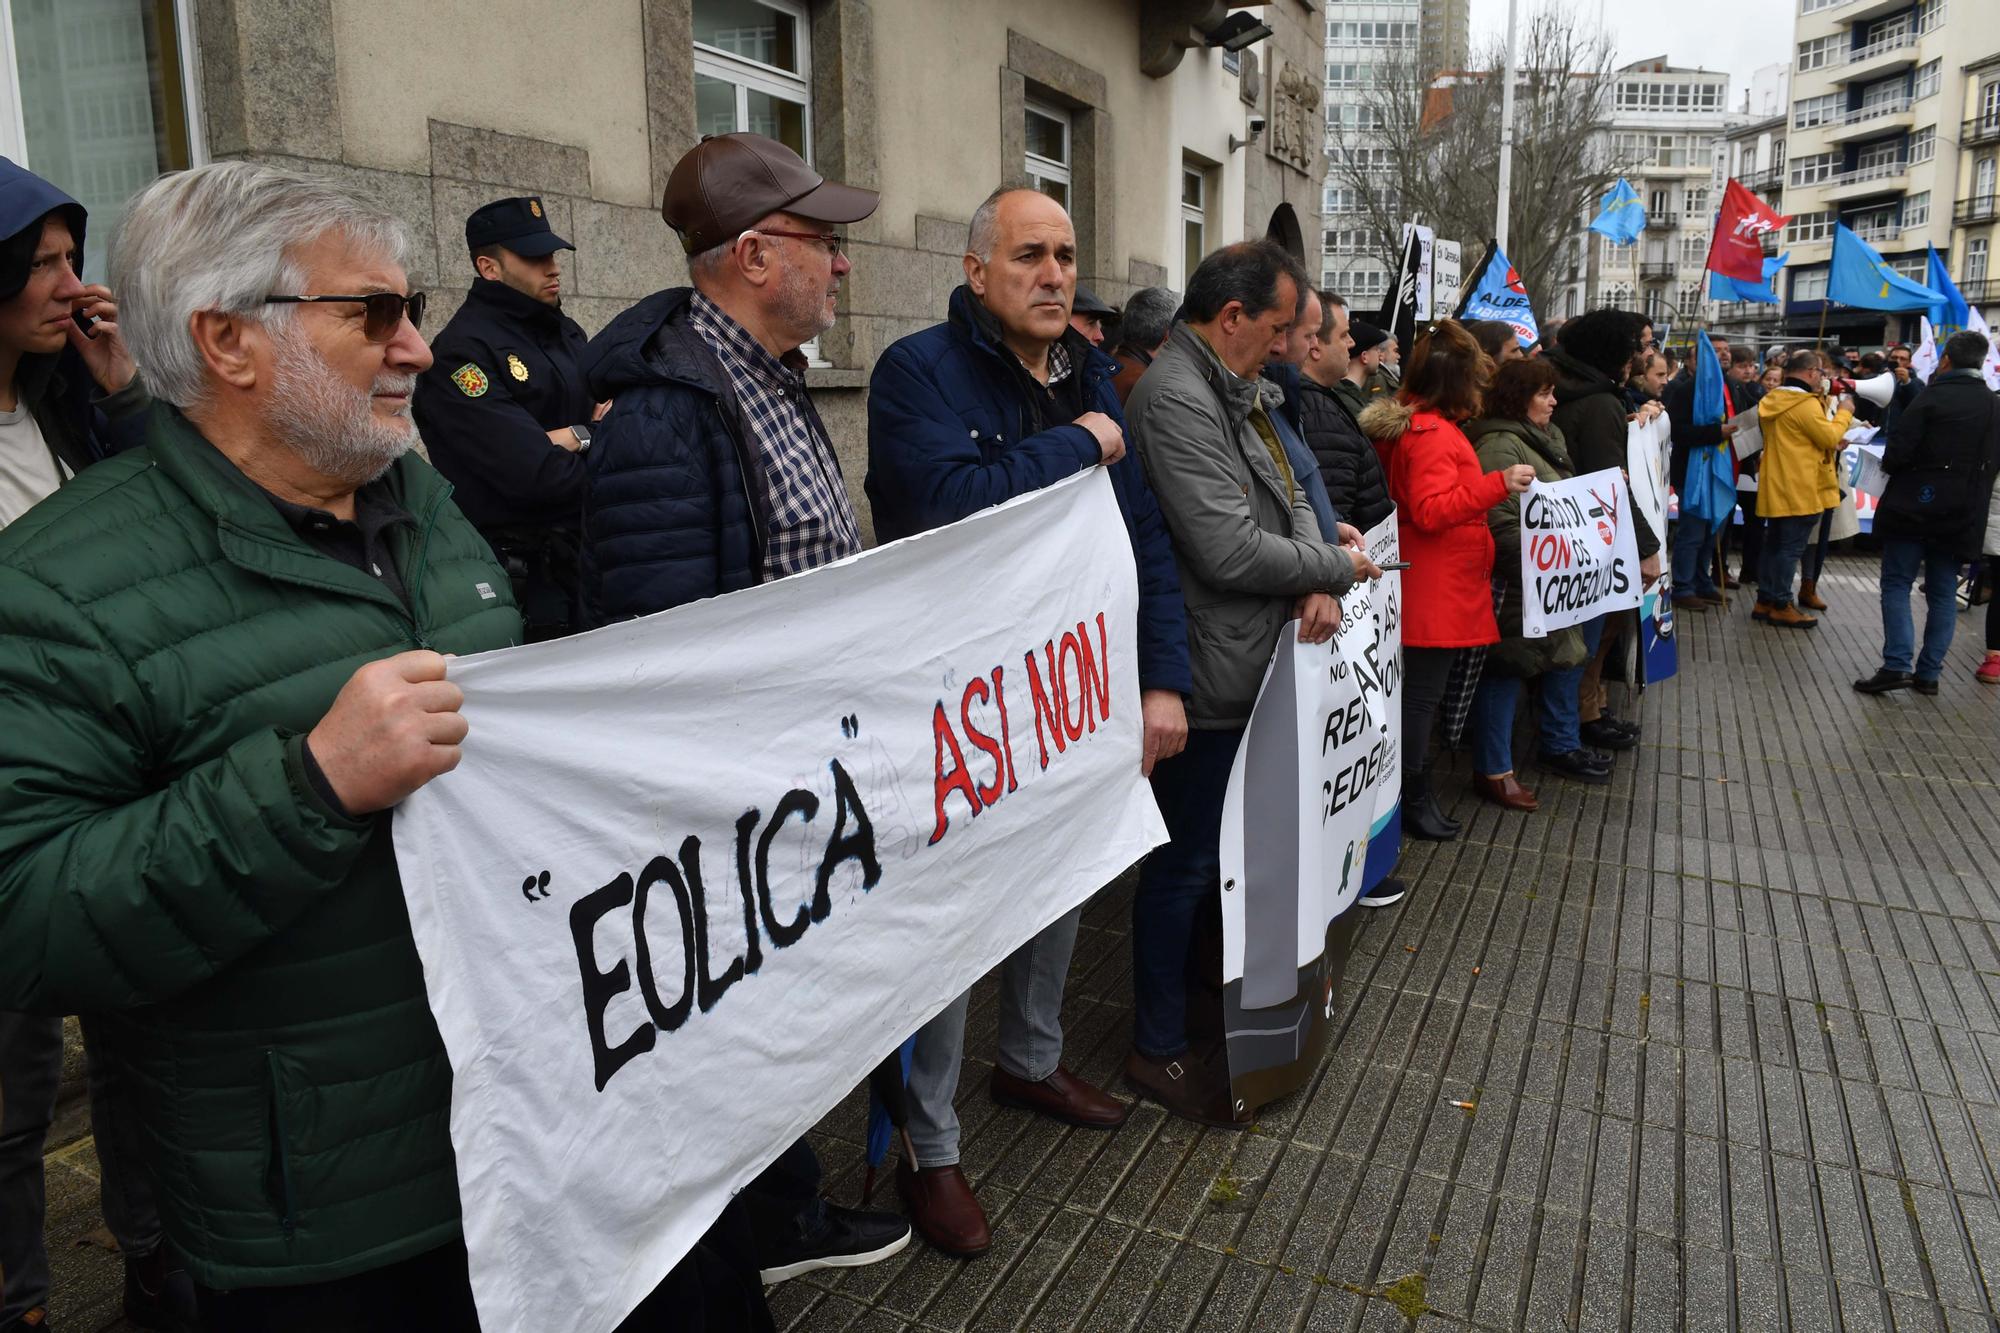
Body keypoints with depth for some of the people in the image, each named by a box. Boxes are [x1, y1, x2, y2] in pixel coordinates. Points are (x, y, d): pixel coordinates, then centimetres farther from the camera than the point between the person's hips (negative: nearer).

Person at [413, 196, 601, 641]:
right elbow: (533, 475, -23)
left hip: (583, 554, 8)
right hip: (520, 569, -7)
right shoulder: (460, 353, -14)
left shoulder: (567, 334, 13)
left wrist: (576, 436, -13)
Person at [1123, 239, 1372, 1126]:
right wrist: (1337, 569, -10)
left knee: (1225, 853, 21)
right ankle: (1158, 1051, 18)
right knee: (1185, 867, 2)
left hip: (1248, 672, 10)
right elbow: (1230, 551, -26)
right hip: (1207, 682, -10)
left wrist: (1319, 582, -6)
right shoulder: (1176, 399, -20)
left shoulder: (1231, 393, 14)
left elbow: (1287, 498, 15)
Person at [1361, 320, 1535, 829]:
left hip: (1431, 586, 11)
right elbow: (1431, 511, -26)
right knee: (1423, 693, -2)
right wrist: (1498, 483, -28)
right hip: (1438, 590, -10)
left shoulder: (1408, 422, 14)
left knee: (1420, 690, 15)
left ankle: (1416, 790, 25)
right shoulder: (1434, 435, -18)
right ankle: (1413, 801, 8)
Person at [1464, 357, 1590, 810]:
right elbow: (1499, 522, -26)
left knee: (1567, 652, 20)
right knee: (1507, 668, -3)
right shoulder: (1499, 446, -19)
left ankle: (1562, 744, 37)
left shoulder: (1544, 438, 13)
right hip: (1514, 584, -10)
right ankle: (1493, 771, 6)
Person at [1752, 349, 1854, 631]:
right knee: (1791, 548, -3)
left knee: (1774, 544, 14)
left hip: (1776, 488, 9)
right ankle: (1781, 606, 1)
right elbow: (1830, 438, -12)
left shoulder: (1773, 400, 11)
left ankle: (1764, 601, 18)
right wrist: (1844, 413, 1)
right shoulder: (1806, 404, -17)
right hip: (1800, 490, -9)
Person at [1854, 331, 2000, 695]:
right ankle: (1929, 673, 11)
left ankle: (1897, 665, -9)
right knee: (1943, 593, 9)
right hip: (1962, 515, 5)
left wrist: (1889, 465, 4)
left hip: (1914, 505, -5)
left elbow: (1898, 451, -16)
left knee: (1897, 583, 1)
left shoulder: (1934, 398, -12)